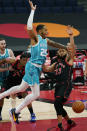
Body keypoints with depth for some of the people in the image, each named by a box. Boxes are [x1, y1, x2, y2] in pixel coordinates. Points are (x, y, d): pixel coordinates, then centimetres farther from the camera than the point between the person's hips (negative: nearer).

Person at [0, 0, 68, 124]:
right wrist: (32, 11, -26)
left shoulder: (46, 40, 13)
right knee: (36, 94, -10)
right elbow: (29, 27, -31)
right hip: (32, 67, -9)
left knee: (21, 88, 21)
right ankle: (16, 111, -2)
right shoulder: (35, 38, -13)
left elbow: (55, 44, 29)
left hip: (37, 68, 9)